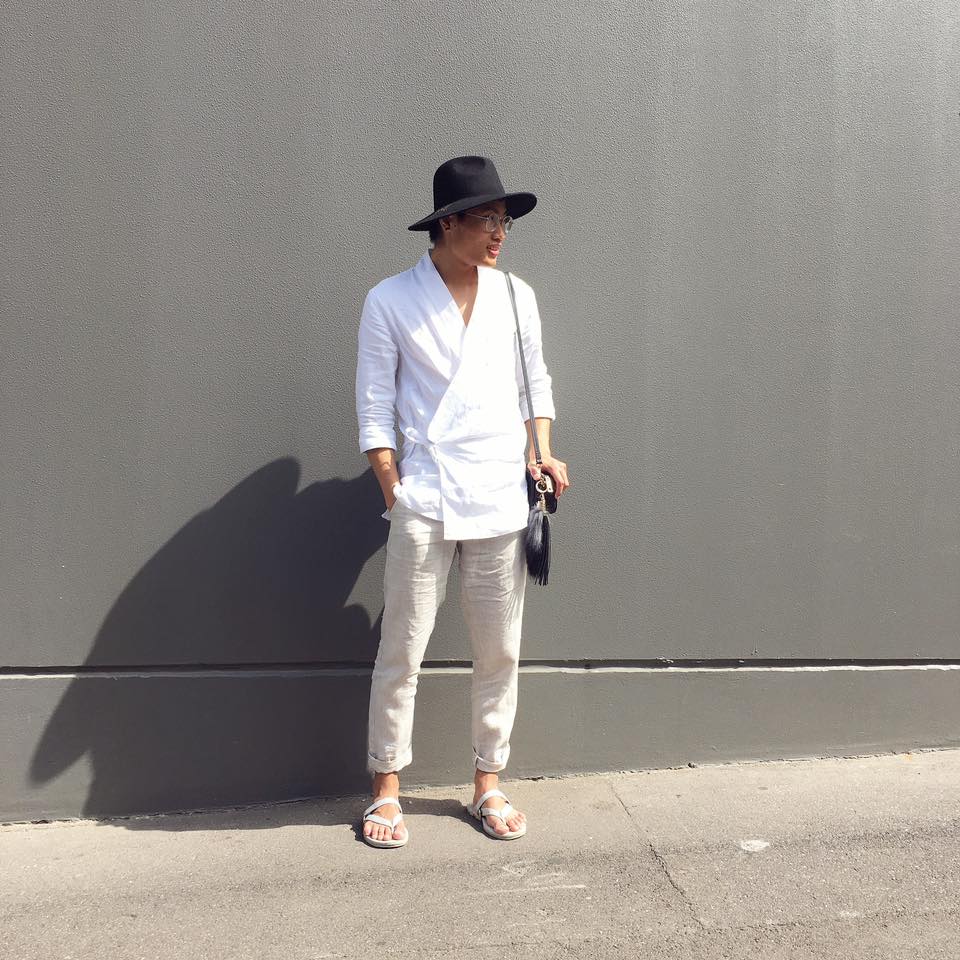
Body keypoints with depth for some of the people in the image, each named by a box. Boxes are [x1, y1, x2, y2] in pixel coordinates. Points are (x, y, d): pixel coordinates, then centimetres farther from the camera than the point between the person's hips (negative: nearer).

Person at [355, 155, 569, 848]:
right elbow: (375, 409, -1)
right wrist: (395, 493, -6)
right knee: (401, 653, 4)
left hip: (503, 503, 4)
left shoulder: (516, 297, 8)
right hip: (424, 505, -3)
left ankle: (488, 786, 27)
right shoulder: (390, 302, -2)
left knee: (500, 655, 10)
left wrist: (542, 450, 6)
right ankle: (387, 790, 21)